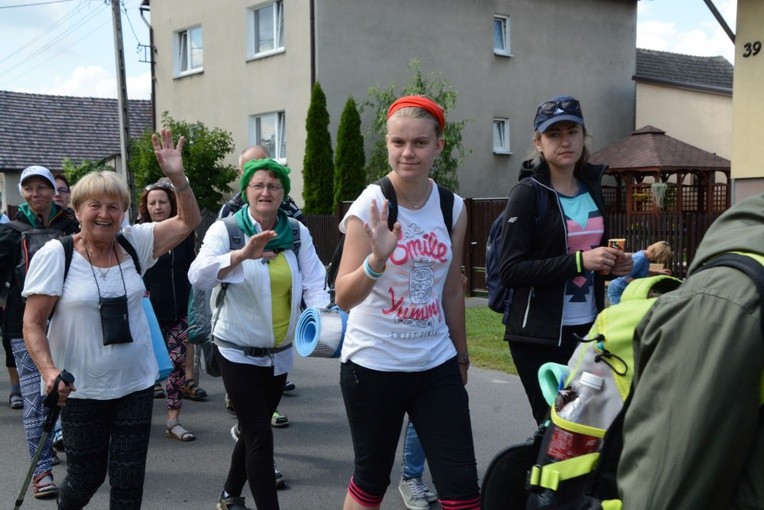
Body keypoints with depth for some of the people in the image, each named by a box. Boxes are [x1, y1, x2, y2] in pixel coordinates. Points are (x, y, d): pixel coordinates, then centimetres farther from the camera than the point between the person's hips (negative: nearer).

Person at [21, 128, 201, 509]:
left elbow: (188, 221, 1)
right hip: (81, 390, -3)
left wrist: (177, 178, -15)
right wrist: (49, 371, -24)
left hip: (135, 384, 3)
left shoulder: (134, 243, 1)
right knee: (86, 476, 10)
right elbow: (33, 324, -8)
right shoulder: (55, 255, -8)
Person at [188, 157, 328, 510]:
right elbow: (198, 276, -27)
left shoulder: (298, 233, -1)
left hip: (279, 353, 5)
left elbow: (315, 283, -10)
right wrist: (242, 254, -43)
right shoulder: (226, 229, -12)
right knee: (260, 433, -7)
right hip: (238, 352, -4)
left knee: (254, 429, 19)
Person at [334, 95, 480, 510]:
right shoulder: (369, 206, -12)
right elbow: (344, 298, -18)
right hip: (373, 365, -3)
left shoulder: (453, 208, 0)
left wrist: (461, 354, 18)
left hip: (437, 365, 3)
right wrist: (376, 260, -36)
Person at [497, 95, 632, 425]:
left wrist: (613, 265, 2)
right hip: (539, 336, -6)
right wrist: (579, 261, -22)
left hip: (588, 329, 6)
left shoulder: (592, 189, 11)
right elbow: (510, 271, -17)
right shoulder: (528, 193, -8)